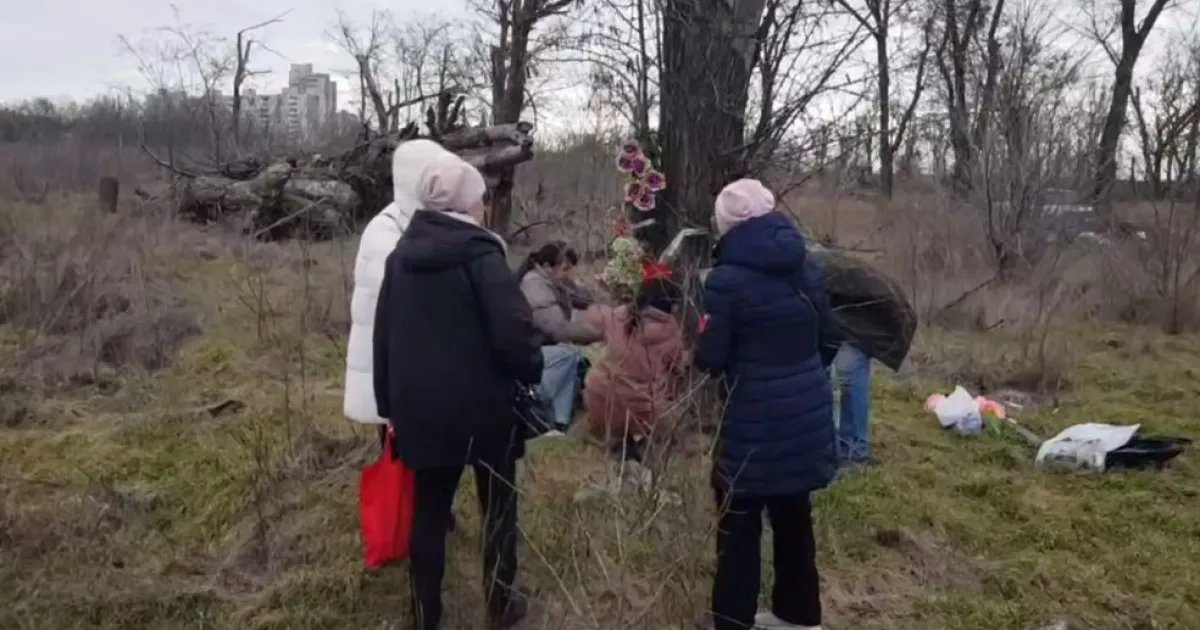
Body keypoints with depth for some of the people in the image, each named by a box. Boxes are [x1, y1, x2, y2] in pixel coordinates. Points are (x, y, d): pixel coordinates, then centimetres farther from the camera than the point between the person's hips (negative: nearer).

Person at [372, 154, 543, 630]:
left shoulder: (401, 256, 6)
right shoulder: (480, 254, -14)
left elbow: (383, 334, 10)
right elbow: (514, 331, -20)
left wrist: (390, 404, 17)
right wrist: (531, 373, -1)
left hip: (421, 406, 5)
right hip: (484, 406, -5)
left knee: (429, 509, 14)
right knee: (498, 507, 13)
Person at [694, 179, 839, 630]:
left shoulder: (727, 280, -15)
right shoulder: (807, 272, 6)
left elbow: (709, 358, -13)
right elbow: (827, 344, 14)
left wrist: (703, 354, 10)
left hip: (755, 422, -7)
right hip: (807, 414, 7)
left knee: (739, 525, 6)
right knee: (793, 513, 20)